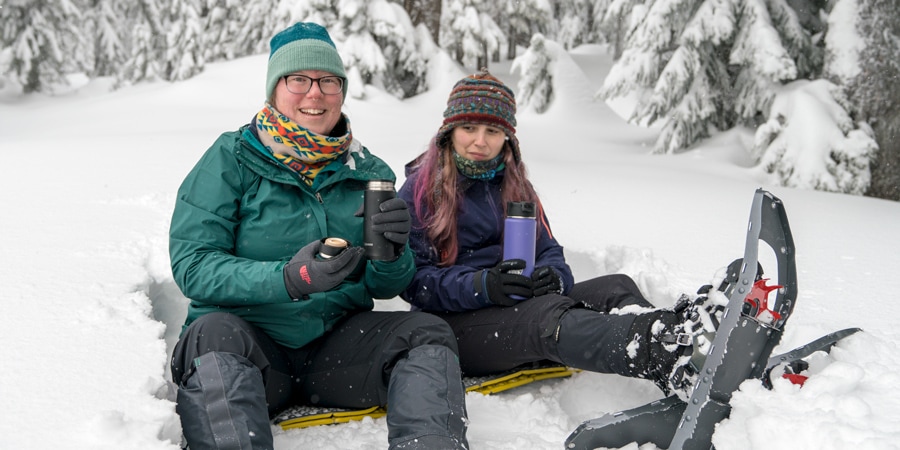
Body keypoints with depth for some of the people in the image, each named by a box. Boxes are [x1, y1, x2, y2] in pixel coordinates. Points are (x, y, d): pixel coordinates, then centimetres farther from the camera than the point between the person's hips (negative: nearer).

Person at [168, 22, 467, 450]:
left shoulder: (367, 172, 8)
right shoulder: (231, 158, -3)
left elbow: (383, 287, 8)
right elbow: (191, 265, -12)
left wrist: (392, 253, -17)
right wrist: (288, 279, -27)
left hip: (336, 342, 3)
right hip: (247, 336, -3)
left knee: (428, 332, -17)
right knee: (212, 332, -33)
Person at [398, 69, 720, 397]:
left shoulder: (515, 186, 17)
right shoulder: (419, 191, -1)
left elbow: (549, 253, 11)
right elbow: (415, 280, -10)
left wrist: (552, 276, -15)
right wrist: (482, 286, -27)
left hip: (520, 307, 6)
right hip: (452, 325, -6)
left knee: (616, 287, -15)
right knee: (547, 314, -36)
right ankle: (655, 355, -62)